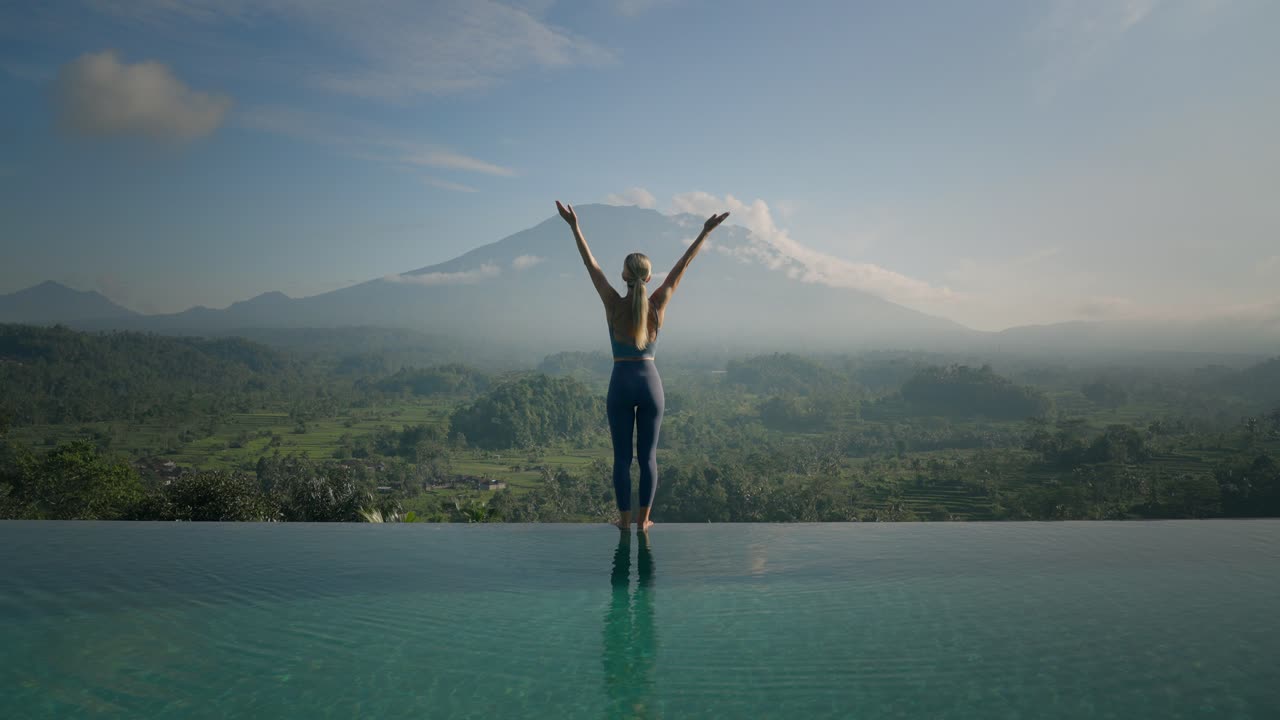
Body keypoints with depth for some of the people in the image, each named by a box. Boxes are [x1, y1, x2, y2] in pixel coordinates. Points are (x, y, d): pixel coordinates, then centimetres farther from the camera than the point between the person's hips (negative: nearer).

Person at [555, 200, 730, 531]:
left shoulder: (613, 304, -8)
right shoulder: (657, 305, -5)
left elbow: (590, 263, -5)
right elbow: (682, 266, -1)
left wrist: (575, 226, -3)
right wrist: (705, 232, 4)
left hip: (621, 383, -1)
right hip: (650, 382, 1)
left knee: (622, 456, 7)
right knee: (648, 456, 9)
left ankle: (624, 519, 12)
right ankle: (643, 519, 14)